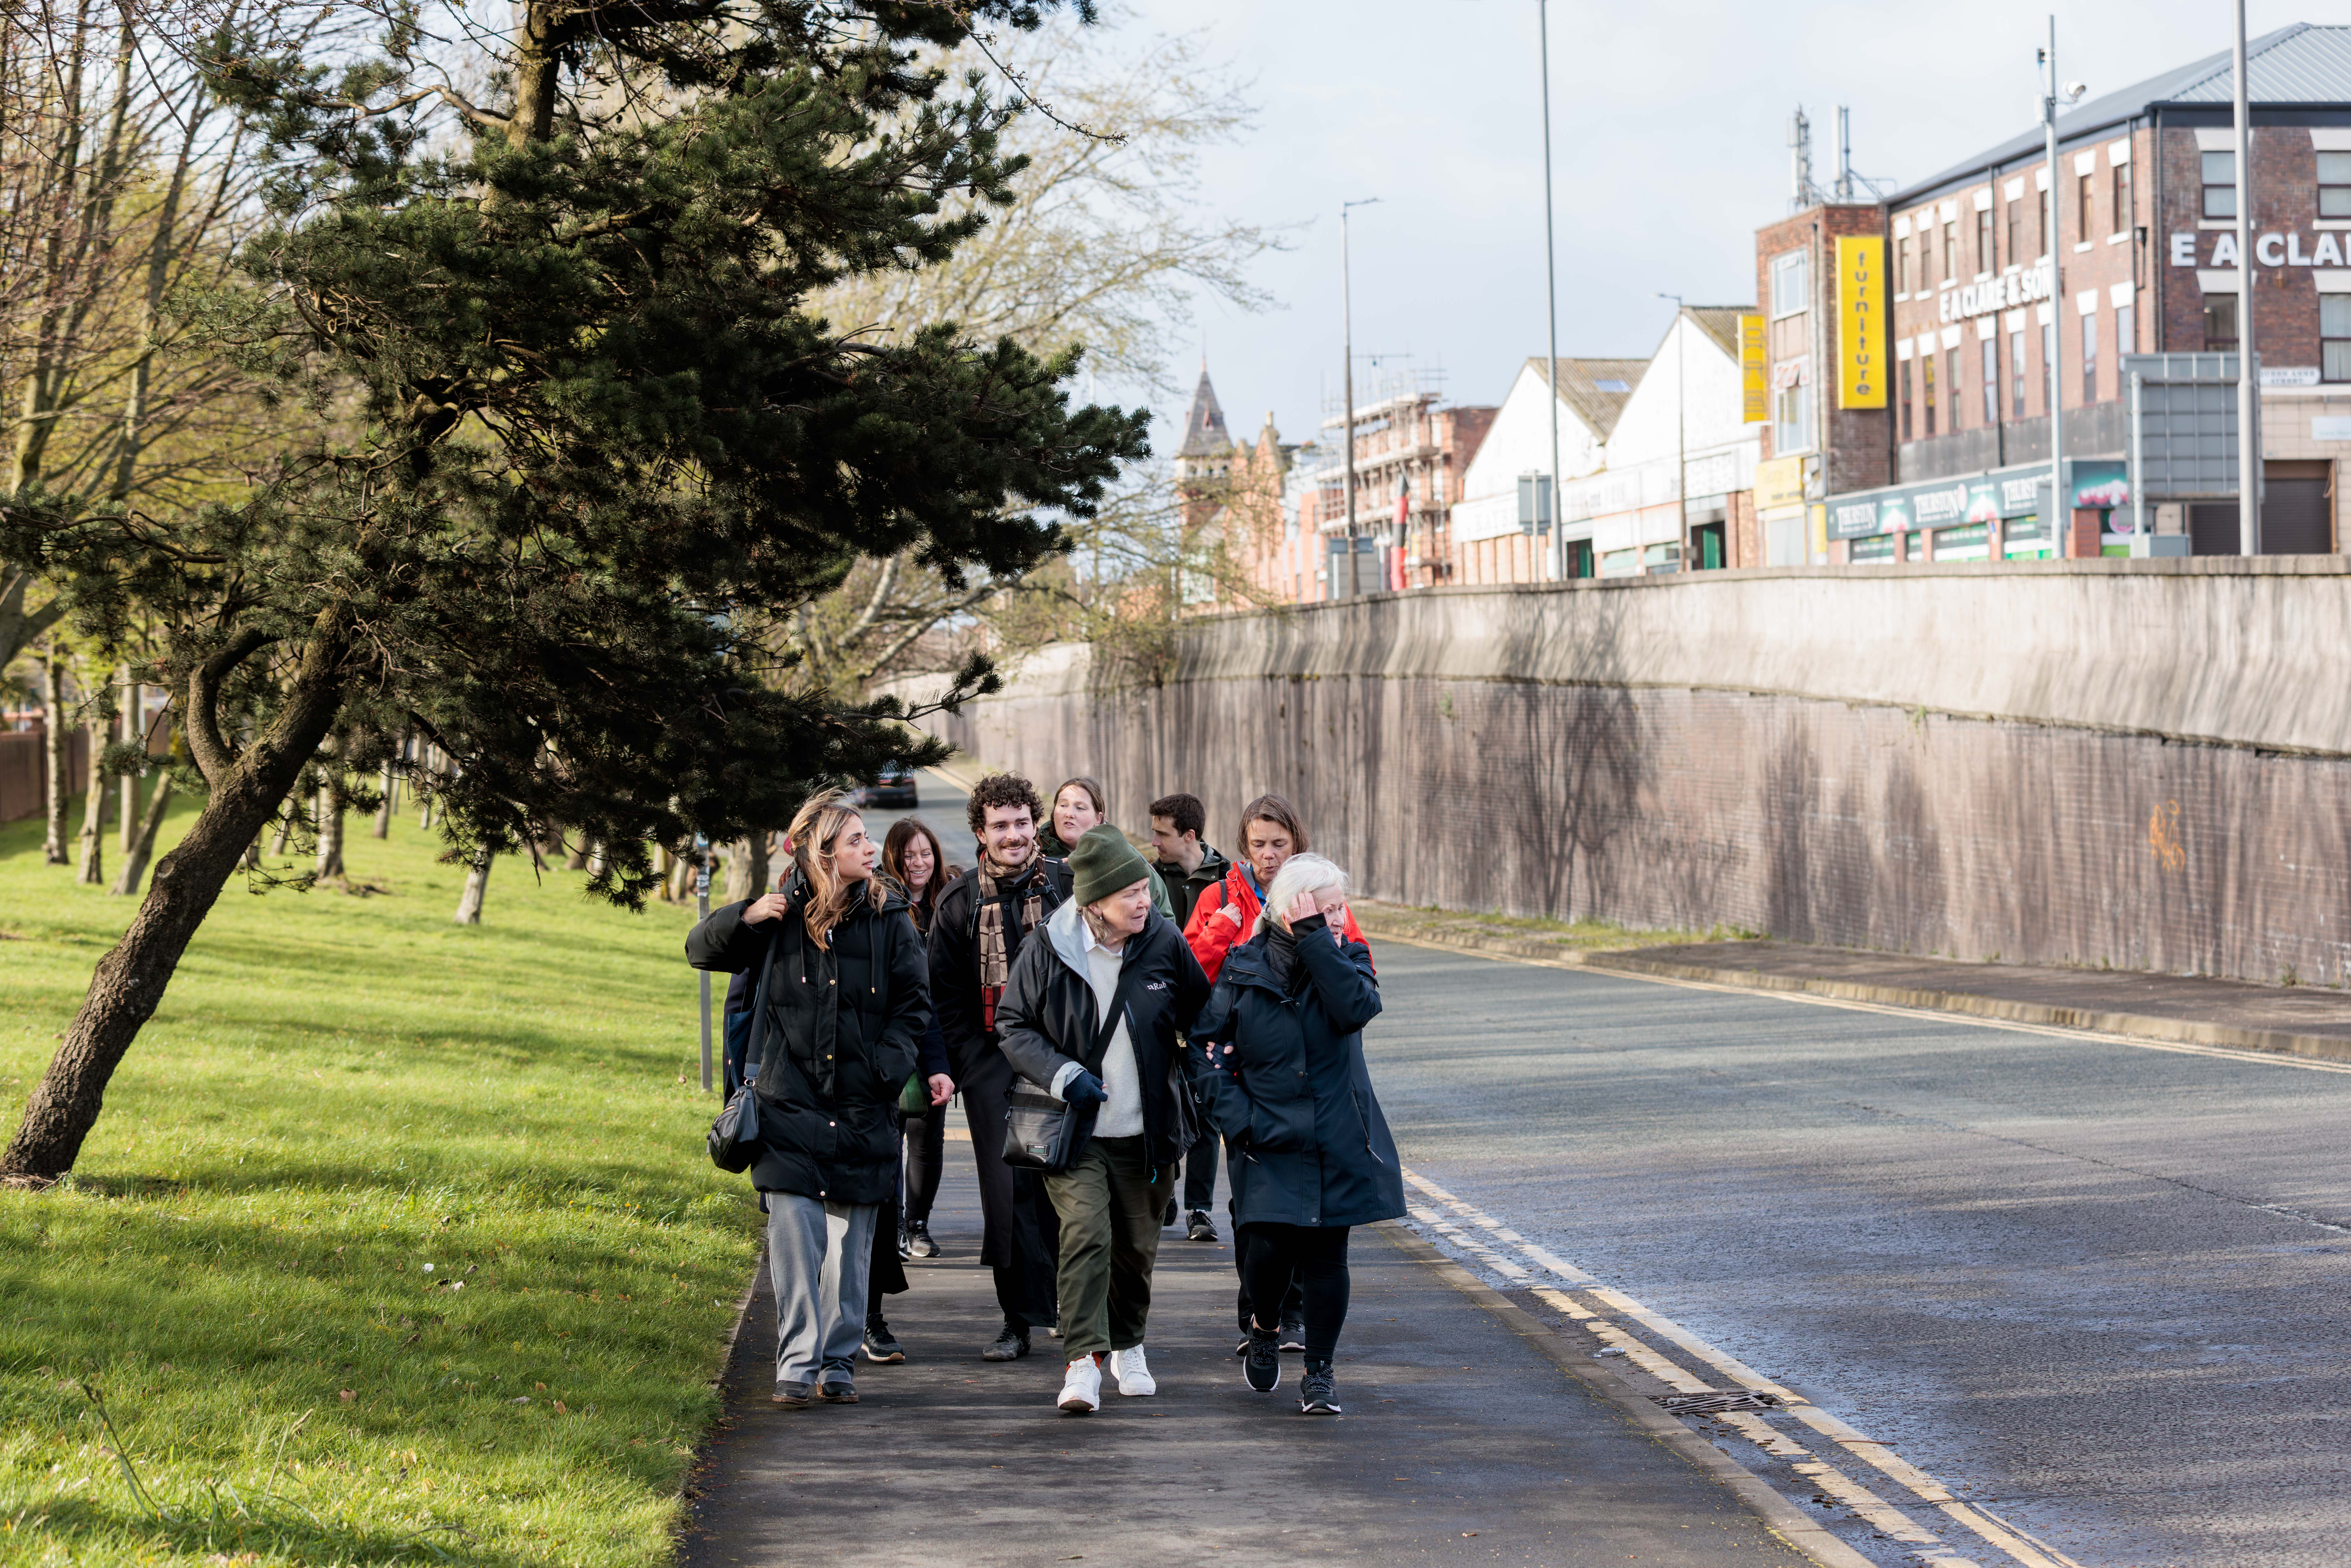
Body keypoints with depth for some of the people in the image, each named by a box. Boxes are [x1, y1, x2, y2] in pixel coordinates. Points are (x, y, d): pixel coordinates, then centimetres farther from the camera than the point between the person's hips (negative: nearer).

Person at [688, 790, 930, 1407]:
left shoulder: (888, 918, 2)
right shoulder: (782, 917, 1)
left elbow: (912, 1004, 7)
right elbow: (701, 950, 10)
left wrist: (888, 1069, -8)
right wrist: (746, 916, -9)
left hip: (862, 1112, 1)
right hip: (792, 1103, -1)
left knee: (852, 1243, 6)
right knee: (795, 1239, -8)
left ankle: (838, 1362, 15)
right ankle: (798, 1363, -4)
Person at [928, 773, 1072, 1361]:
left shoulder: (1068, 887, 3)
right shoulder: (960, 902, 6)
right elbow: (946, 996, 9)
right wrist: (970, 1065, 0)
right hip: (993, 1066, 1)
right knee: (1008, 1191, -2)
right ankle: (1020, 1318, 3)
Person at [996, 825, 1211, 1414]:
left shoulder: (1164, 941, -3)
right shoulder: (1050, 950, -10)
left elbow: (1200, 1015, 12)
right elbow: (1014, 1025, -2)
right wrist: (1063, 1076, -15)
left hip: (1146, 1131, 3)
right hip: (1075, 1128, -3)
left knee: (1137, 1244, 12)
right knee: (1086, 1232, -18)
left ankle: (1128, 1346, 35)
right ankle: (1083, 1361, -18)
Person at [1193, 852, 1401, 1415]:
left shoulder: (1346, 958, 1)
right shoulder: (1245, 968, -2)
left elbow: (1357, 1008, -21)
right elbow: (1210, 1042, 3)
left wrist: (1317, 943, -22)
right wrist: (1235, 1118, -6)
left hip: (1337, 1143, 1)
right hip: (1269, 1140, -1)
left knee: (1326, 1256, 1)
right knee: (1267, 1251, -8)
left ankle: (1320, 1370, 16)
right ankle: (1264, 1327, 25)